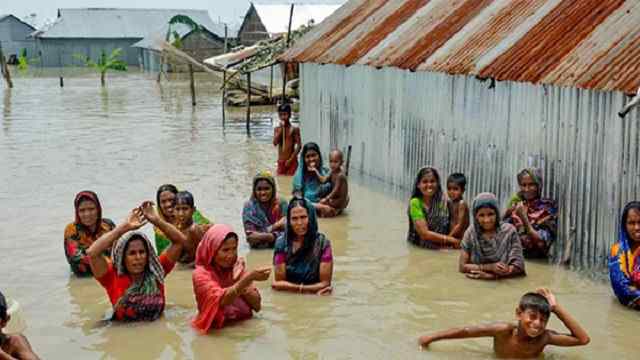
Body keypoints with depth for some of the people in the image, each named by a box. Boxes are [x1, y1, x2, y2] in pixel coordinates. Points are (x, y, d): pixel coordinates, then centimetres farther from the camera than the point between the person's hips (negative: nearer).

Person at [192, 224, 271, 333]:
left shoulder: (238, 267, 3)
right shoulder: (201, 274, -9)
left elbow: (257, 306, 0)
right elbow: (222, 300, -26)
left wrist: (240, 280, -12)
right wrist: (250, 277, -35)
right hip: (216, 330, -4)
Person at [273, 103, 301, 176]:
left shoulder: (294, 129, -4)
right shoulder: (277, 129, 7)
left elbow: (299, 145, -8)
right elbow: (275, 143, -7)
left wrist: (291, 159, -13)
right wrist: (281, 129, -9)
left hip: (291, 161, -4)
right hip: (281, 161, 4)